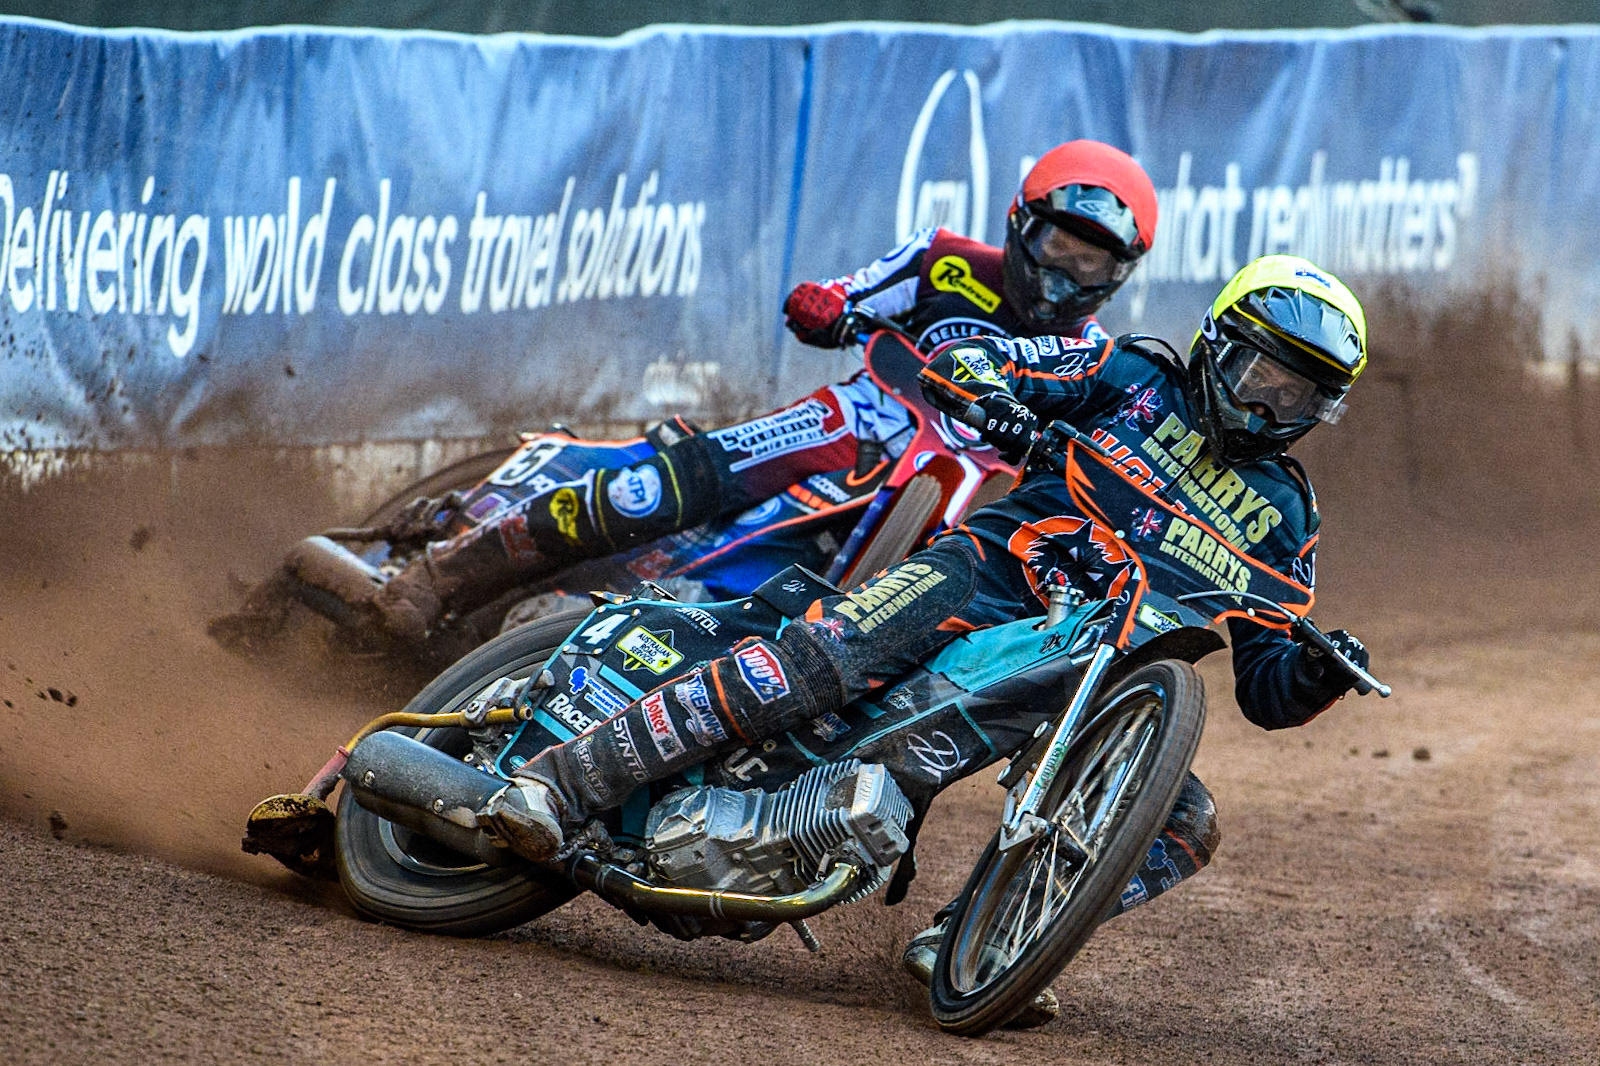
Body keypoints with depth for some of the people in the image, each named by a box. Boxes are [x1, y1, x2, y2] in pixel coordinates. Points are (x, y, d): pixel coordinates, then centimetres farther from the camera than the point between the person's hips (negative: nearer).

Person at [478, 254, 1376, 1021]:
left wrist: (1320, 676, -6)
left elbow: (1267, 691, 17)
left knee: (1187, 825, -21)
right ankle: (561, 784, -36)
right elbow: (956, 362, 8)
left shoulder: (1284, 516, 20)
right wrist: (996, 393, -16)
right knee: (831, 651, -32)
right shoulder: (1137, 380, 13)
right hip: (993, 573, -4)